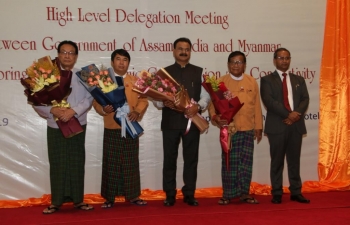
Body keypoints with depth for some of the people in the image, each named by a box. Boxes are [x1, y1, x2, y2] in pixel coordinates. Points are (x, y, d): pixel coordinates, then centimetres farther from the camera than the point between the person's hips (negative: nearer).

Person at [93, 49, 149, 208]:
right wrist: (103, 109, -21)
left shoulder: (135, 81, 10)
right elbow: (96, 101, 0)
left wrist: (137, 112, -15)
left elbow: (143, 100, 4)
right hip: (111, 128, -2)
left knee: (131, 162, 7)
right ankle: (109, 197, 8)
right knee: (111, 163, 1)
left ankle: (132, 195, 15)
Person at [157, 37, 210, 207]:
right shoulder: (164, 72, 7)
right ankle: (170, 195, 14)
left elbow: (206, 95, 3)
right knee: (169, 159, 4)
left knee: (191, 159, 6)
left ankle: (189, 194, 16)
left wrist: (197, 106, -16)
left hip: (192, 121, 1)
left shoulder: (198, 72, 9)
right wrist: (164, 103, -19)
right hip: (170, 121, 0)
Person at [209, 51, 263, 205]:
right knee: (229, 162, 1)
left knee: (246, 161, 5)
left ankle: (244, 192, 15)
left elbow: (257, 106, 9)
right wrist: (215, 117, -22)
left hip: (248, 129, 3)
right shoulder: (221, 82, 1)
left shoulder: (252, 82, 8)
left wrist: (258, 127, 8)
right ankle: (228, 194, 10)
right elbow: (213, 104, -3)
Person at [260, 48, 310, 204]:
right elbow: (269, 101, -10)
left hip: (296, 125, 4)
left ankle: (296, 192, 14)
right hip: (277, 126, -3)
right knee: (277, 161, 2)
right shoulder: (267, 80, 3)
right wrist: (288, 114, -17)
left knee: (294, 161, 7)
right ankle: (277, 194, 8)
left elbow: (305, 99, 7)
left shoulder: (299, 80, 17)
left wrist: (297, 114, -13)